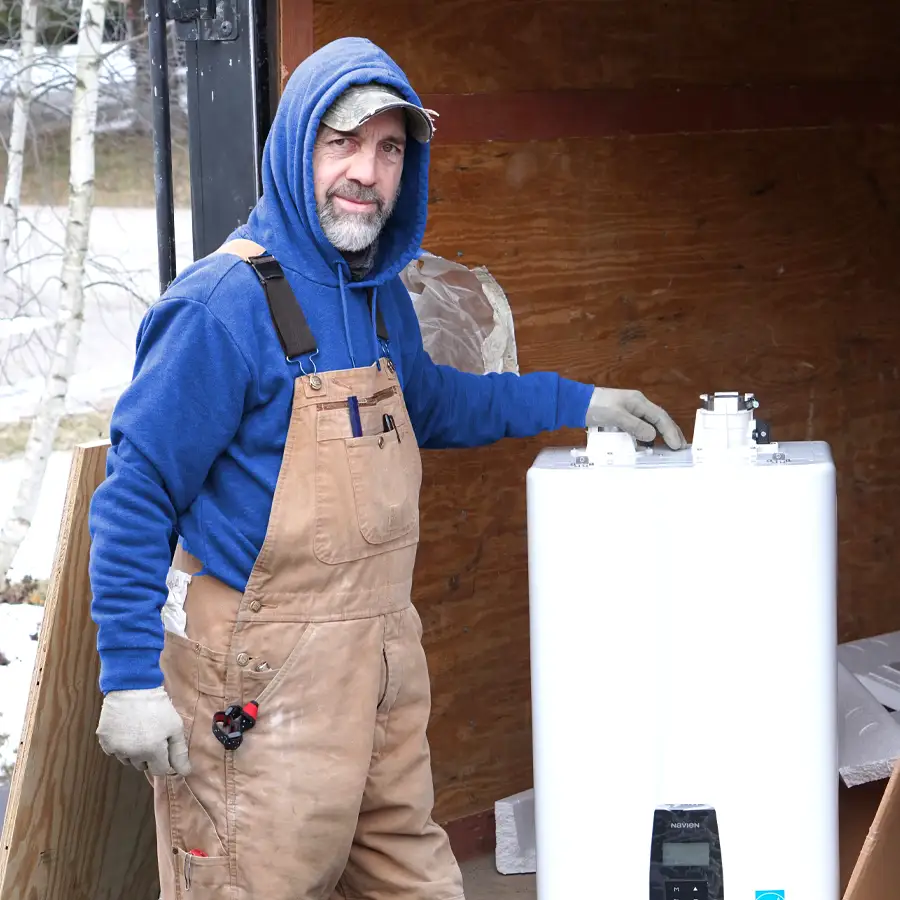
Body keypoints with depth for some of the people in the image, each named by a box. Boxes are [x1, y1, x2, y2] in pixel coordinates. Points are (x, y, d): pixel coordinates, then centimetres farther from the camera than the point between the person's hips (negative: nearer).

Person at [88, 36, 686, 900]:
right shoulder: (224, 302, -16)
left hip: (380, 659, 8)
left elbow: (426, 402, 31)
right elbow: (136, 494, -15)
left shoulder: (381, 296, 9)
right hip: (262, 681, -8)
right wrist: (131, 675, -18)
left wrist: (579, 401, 29)